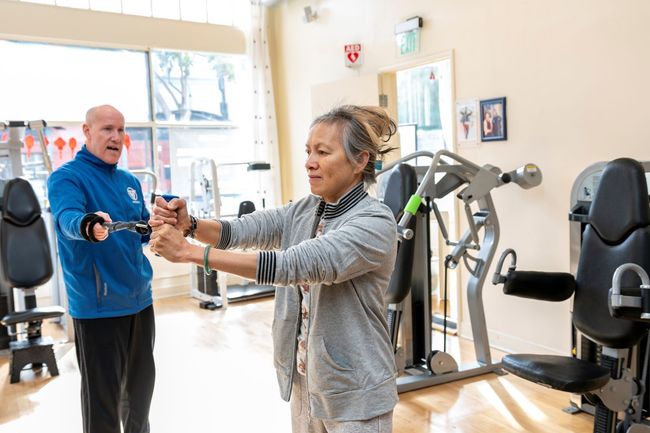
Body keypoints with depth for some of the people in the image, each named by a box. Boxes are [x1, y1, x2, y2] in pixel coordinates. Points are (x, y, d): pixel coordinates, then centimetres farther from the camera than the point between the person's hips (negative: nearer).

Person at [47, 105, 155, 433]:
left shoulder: (129, 181, 11)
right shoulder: (67, 177, -10)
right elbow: (67, 218, -30)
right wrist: (88, 225, -52)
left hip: (140, 299, 7)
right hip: (98, 306, -7)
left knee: (141, 385, 21)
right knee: (103, 395, 2)